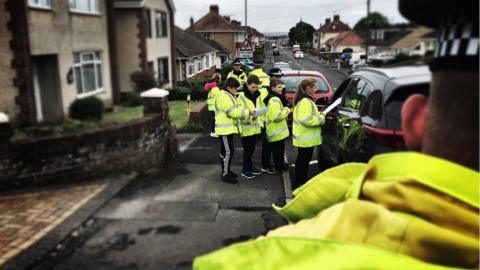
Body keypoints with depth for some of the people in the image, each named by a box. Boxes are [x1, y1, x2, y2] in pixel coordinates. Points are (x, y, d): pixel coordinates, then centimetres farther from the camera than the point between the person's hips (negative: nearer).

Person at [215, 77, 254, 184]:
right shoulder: (223, 97, -18)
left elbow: (234, 110, 17)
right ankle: (225, 175, -2)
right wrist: (248, 112, -17)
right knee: (228, 152, -8)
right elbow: (233, 112, -22)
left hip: (227, 129, 11)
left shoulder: (227, 96, 16)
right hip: (225, 129, -11)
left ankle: (226, 170, 27)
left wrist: (246, 113, 3)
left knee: (225, 151, 17)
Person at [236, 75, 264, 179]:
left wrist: (260, 122, 8)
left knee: (252, 148, 16)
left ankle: (250, 166, 31)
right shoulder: (241, 96, -14)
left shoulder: (258, 95, 7)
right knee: (248, 149, 0)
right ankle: (245, 170, 13)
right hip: (246, 127, -6)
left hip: (255, 126, 6)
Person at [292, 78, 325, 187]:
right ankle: (302, 182, 9)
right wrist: (321, 118, -16)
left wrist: (318, 114, 8)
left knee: (301, 158, 19)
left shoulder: (301, 99, 11)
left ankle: (298, 180, 31)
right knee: (305, 160, -1)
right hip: (307, 137, -11)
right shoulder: (305, 101, -23)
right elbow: (307, 120, -29)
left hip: (303, 136, 11)